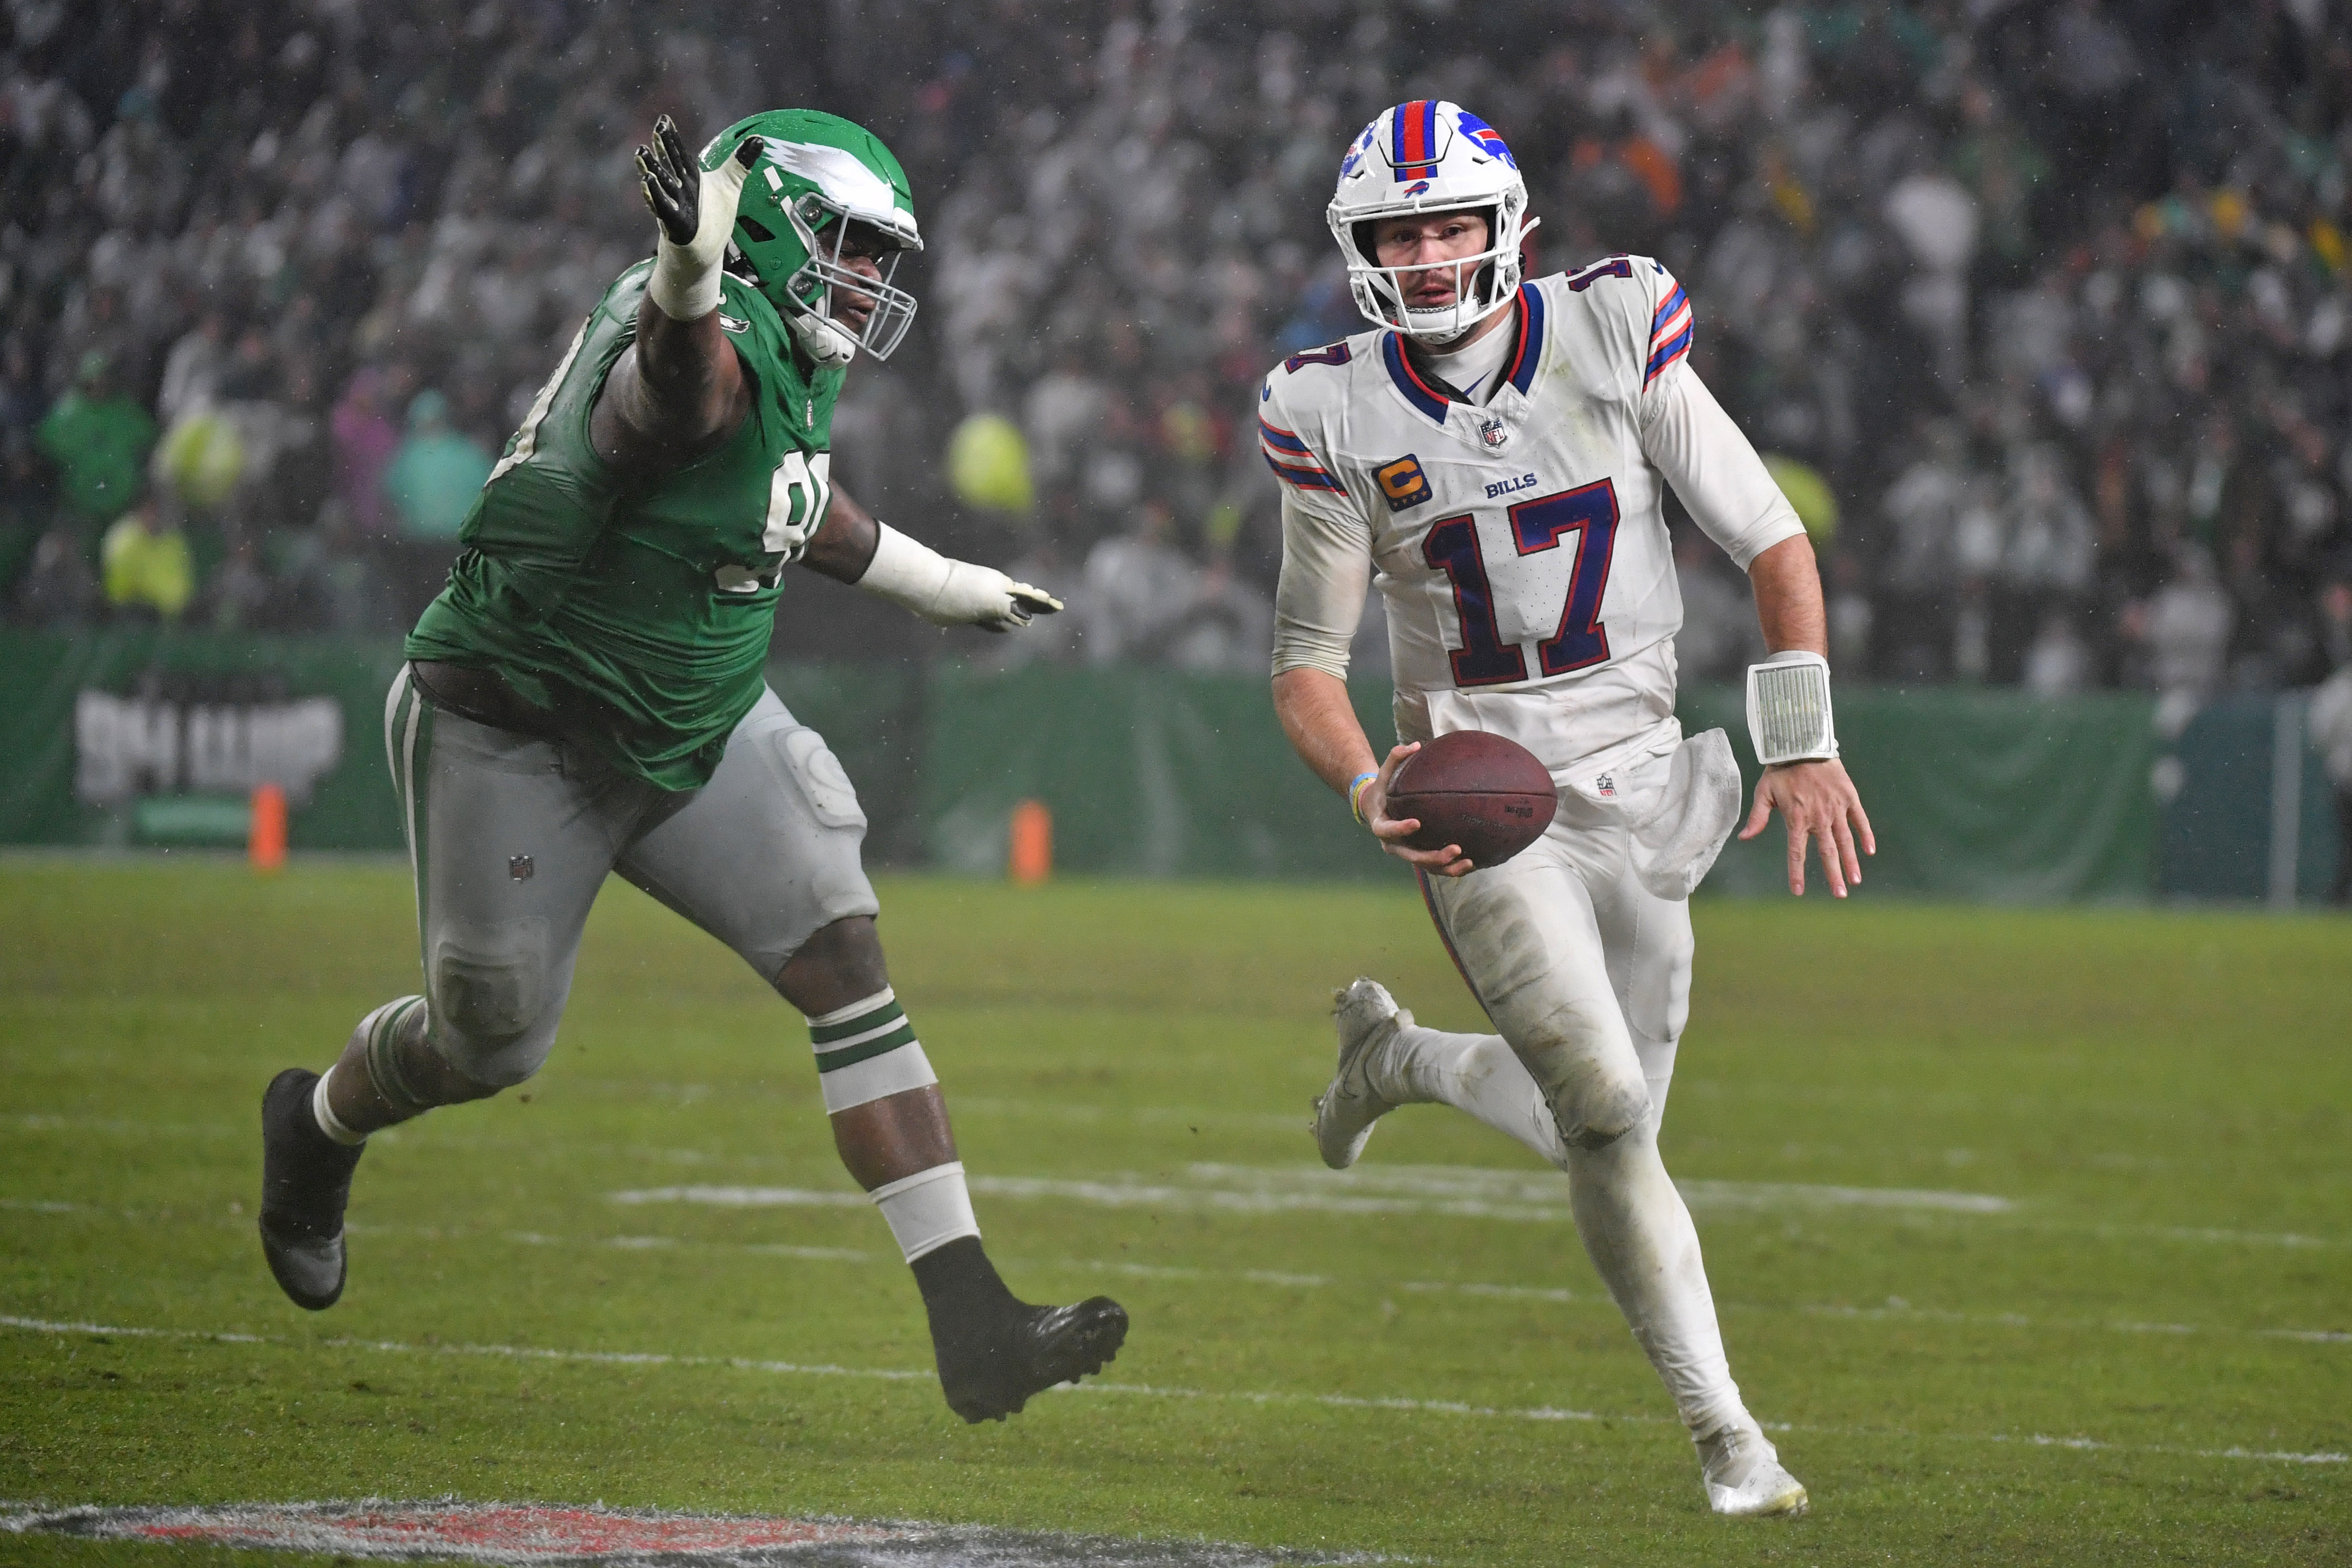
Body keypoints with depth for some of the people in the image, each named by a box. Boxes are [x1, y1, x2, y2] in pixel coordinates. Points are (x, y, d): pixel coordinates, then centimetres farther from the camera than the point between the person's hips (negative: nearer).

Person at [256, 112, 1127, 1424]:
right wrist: (691, 275, -80)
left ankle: (970, 1322, -11)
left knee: (845, 961, -7)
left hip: (692, 726, 8)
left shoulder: (799, 360, 2)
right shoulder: (717, 352, -28)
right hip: (517, 737, -8)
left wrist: (935, 584, 35)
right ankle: (320, 1123, 47)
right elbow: (681, 376, -56)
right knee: (490, 1043, 9)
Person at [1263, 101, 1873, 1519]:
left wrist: (1804, 742, -7)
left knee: (1600, 1123, 9)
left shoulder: (1615, 339, -7)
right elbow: (1308, 660, 2)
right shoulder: (1340, 418, -6)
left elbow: (1771, 541, 0)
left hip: (1638, 780, 2)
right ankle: (1724, 1432, -9)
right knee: (1604, 1113, -17)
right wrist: (1371, 791, -17)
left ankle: (1395, 1054, 38)